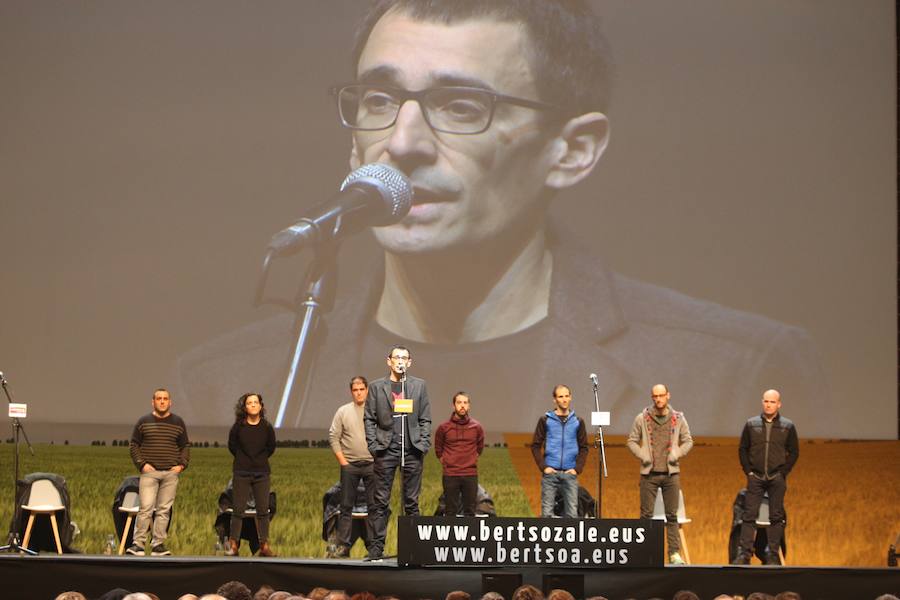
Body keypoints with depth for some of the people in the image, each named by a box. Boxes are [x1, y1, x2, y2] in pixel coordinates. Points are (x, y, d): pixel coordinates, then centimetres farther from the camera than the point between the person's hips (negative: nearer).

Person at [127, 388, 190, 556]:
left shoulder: (178, 423, 10)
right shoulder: (144, 422, 5)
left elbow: (186, 446, 16)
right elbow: (133, 445, 8)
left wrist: (182, 464, 2)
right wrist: (141, 464, -3)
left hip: (171, 473, 2)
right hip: (150, 472, -2)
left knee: (164, 510, 2)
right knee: (146, 508, -11)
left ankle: (158, 545, 7)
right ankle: (138, 544, -7)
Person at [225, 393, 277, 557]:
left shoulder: (267, 427, -1)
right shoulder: (238, 427, -5)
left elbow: (271, 448, 14)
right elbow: (232, 446, 10)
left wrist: (261, 459, 11)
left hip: (262, 474, 1)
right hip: (241, 474, -1)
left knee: (263, 510, 2)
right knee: (239, 510, -1)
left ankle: (264, 546, 7)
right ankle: (233, 545, 5)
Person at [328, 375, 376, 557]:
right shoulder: (343, 411, 7)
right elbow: (333, 437, 6)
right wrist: (342, 461, -2)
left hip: (372, 465, 0)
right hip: (350, 465, 1)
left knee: (373, 506, 1)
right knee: (346, 506, 2)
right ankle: (343, 545, 4)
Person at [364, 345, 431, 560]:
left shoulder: (419, 386, 10)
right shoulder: (377, 387, 7)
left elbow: (425, 419, 10)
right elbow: (369, 419, 5)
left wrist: (423, 445, -1)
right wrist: (374, 446, -4)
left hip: (412, 451, 1)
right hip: (386, 450, -1)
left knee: (412, 502, 4)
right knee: (380, 501, -2)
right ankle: (376, 547, 0)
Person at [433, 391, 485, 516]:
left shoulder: (477, 427, 2)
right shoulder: (443, 428, -2)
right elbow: (438, 450, 13)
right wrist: (447, 464, 11)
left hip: (471, 475, 1)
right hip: (450, 476, -1)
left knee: (470, 511, 5)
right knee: (450, 511, 2)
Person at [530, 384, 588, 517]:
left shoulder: (578, 422, 7)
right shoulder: (545, 420, 2)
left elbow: (583, 448, 10)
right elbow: (535, 446, 3)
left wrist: (577, 468, -2)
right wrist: (543, 466, -7)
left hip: (570, 473, 1)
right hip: (550, 473, -1)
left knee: (572, 513, 1)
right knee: (547, 512, -1)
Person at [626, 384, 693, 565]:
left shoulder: (678, 419, 5)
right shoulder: (642, 418, 2)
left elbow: (688, 441, 11)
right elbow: (632, 441, 7)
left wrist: (677, 454, -5)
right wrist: (641, 455, -8)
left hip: (671, 473, 1)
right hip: (649, 473, -1)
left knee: (672, 515, 2)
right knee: (646, 514, 0)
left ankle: (674, 553, 4)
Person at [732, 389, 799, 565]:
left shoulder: (788, 427, 2)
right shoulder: (751, 424, 4)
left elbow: (794, 452, 7)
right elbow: (742, 449, 10)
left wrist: (783, 472, -2)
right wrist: (748, 471, 1)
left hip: (777, 479, 0)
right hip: (755, 478, 0)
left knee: (776, 517, 1)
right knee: (749, 516, -4)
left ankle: (773, 555, 7)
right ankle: (744, 554, -4)